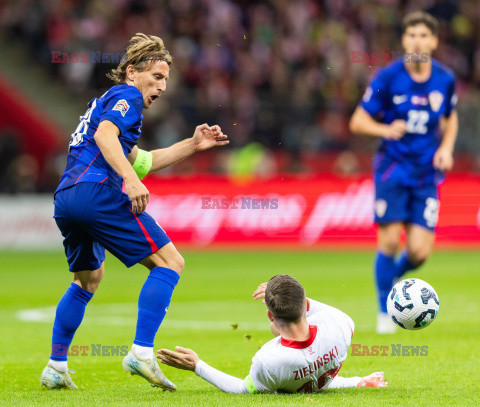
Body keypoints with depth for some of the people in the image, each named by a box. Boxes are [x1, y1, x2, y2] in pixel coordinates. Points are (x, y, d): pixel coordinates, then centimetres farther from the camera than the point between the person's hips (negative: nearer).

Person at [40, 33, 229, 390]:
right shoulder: (127, 95, 3)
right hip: (98, 191, -10)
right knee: (169, 262, -6)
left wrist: (192, 146, 32)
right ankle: (142, 353, -18)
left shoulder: (106, 101, 33)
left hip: (65, 198, 10)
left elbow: (140, 162, 37)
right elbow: (104, 135, -16)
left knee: (89, 278, 30)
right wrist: (132, 181, -27)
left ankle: (56, 367, 27)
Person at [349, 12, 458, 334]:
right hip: (393, 170, -2)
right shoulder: (388, 78, -8)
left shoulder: (446, 80, 1)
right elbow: (358, 121, -4)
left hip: (427, 173, 3)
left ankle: (393, 274, 29)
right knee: (390, 241, -10)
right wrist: (386, 130, -23)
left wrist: (446, 148, 2)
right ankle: (385, 311, 10)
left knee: (420, 252, -6)